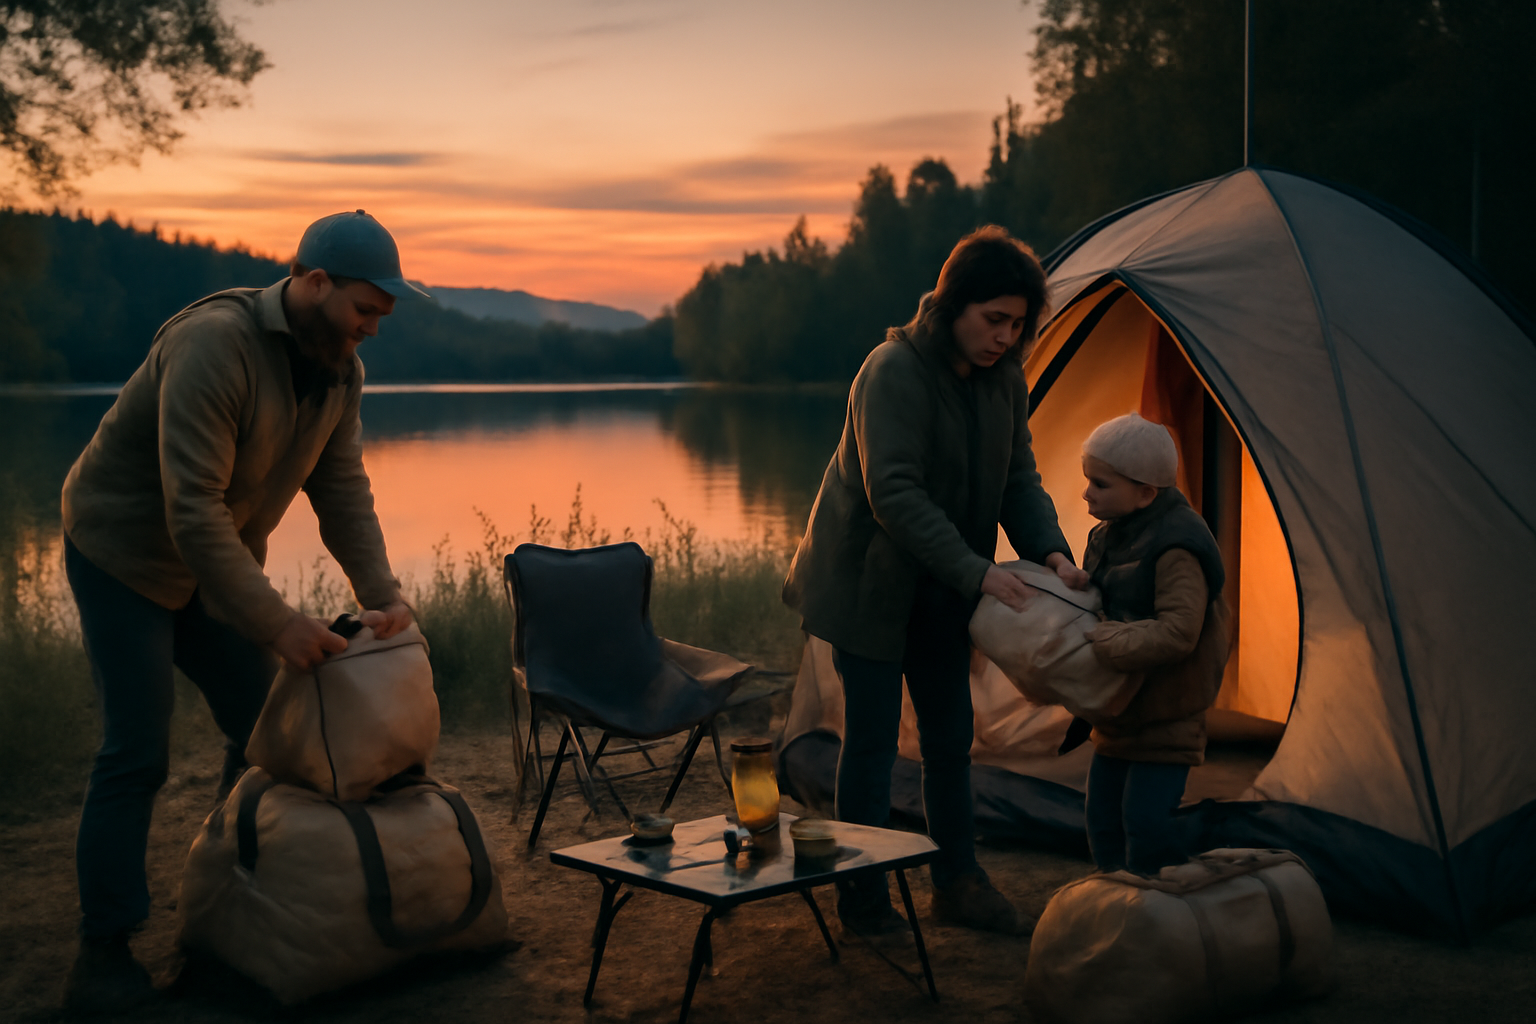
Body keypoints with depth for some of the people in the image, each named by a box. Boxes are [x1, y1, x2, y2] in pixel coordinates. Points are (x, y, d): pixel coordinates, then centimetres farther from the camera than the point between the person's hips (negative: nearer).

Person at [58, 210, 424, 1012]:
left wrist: (383, 596, -16)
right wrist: (277, 624, -35)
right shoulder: (215, 345, -31)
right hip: (124, 554, -8)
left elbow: (342, 492, -4)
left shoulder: (339, 371, -5)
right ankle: (104, 955, 2)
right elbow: (192, 511, -35)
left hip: (220, 558, 8)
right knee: (137, 753, -9)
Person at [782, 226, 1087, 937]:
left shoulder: (1003, 378, 0)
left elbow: (1018, 478, 4)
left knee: (950, 738, 12)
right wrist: (976, 572, -34)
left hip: (939, 593, 7)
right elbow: (894, 494, -30)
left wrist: (1050, 550, -14)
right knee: (871, 741, -1)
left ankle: (958, 884, 26)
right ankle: (863, 902, 13)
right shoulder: (893, 372, -24)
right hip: (866, 583, -7)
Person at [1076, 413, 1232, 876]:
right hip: (1118, 711, 9)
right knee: (1103, 811, 13)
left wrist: (1103, 646, -32)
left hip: (1166, 714, -9)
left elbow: (1178, 632, -31)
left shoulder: (1175, 549, -23)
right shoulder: (1109, 537, 6)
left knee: (1146, 817, -12)